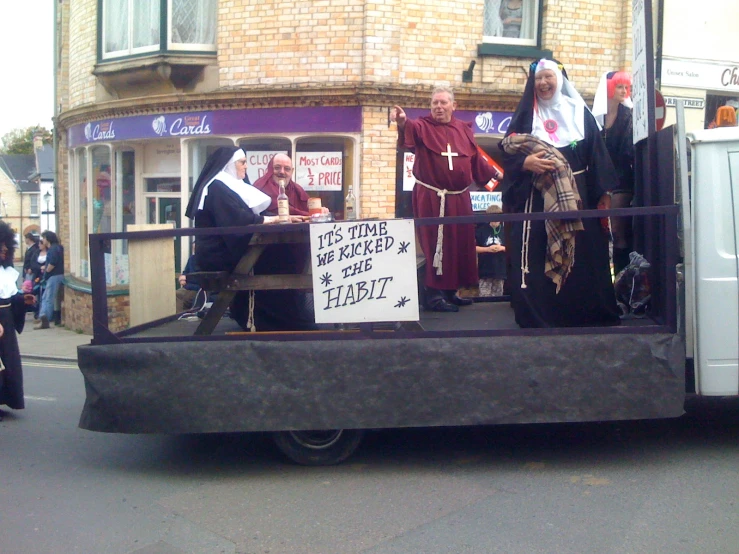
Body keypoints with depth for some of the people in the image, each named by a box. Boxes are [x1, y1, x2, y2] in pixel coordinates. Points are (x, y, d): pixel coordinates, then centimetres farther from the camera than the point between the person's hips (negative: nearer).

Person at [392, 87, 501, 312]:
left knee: (460, 244, 10)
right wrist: (403, 122, -48)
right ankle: (434, 295, -2)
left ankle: (450, 291, 22)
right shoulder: (423, 127, -3)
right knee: (435, 245, -6)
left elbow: (476, 159, 18)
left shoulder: (464, 130, 11)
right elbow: (410, 131, -26)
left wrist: (494, 173, 19)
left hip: (459, 198, 6)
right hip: (431, 198, -6)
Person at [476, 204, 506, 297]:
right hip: (485, 270, -2)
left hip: (500, 269, 2)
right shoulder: (481, 230, 0)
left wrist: (502, 248, -11)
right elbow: (474, 247, -2)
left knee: (498, 295, 10)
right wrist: (487, 249, -13)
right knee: (484, 296, -3)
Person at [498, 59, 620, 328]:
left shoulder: (579, 111, 10)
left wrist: (603, 191, 0)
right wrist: (524, 163, -18)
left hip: (575, 194, 1)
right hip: (536, 197, -1)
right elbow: (508, 153, 4)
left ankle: (588, 311, 12)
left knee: (582, 253, 1)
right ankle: (537, 315, -2)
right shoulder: (525, 115, 10)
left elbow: (597, 152, 7)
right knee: (536, 254, -7)